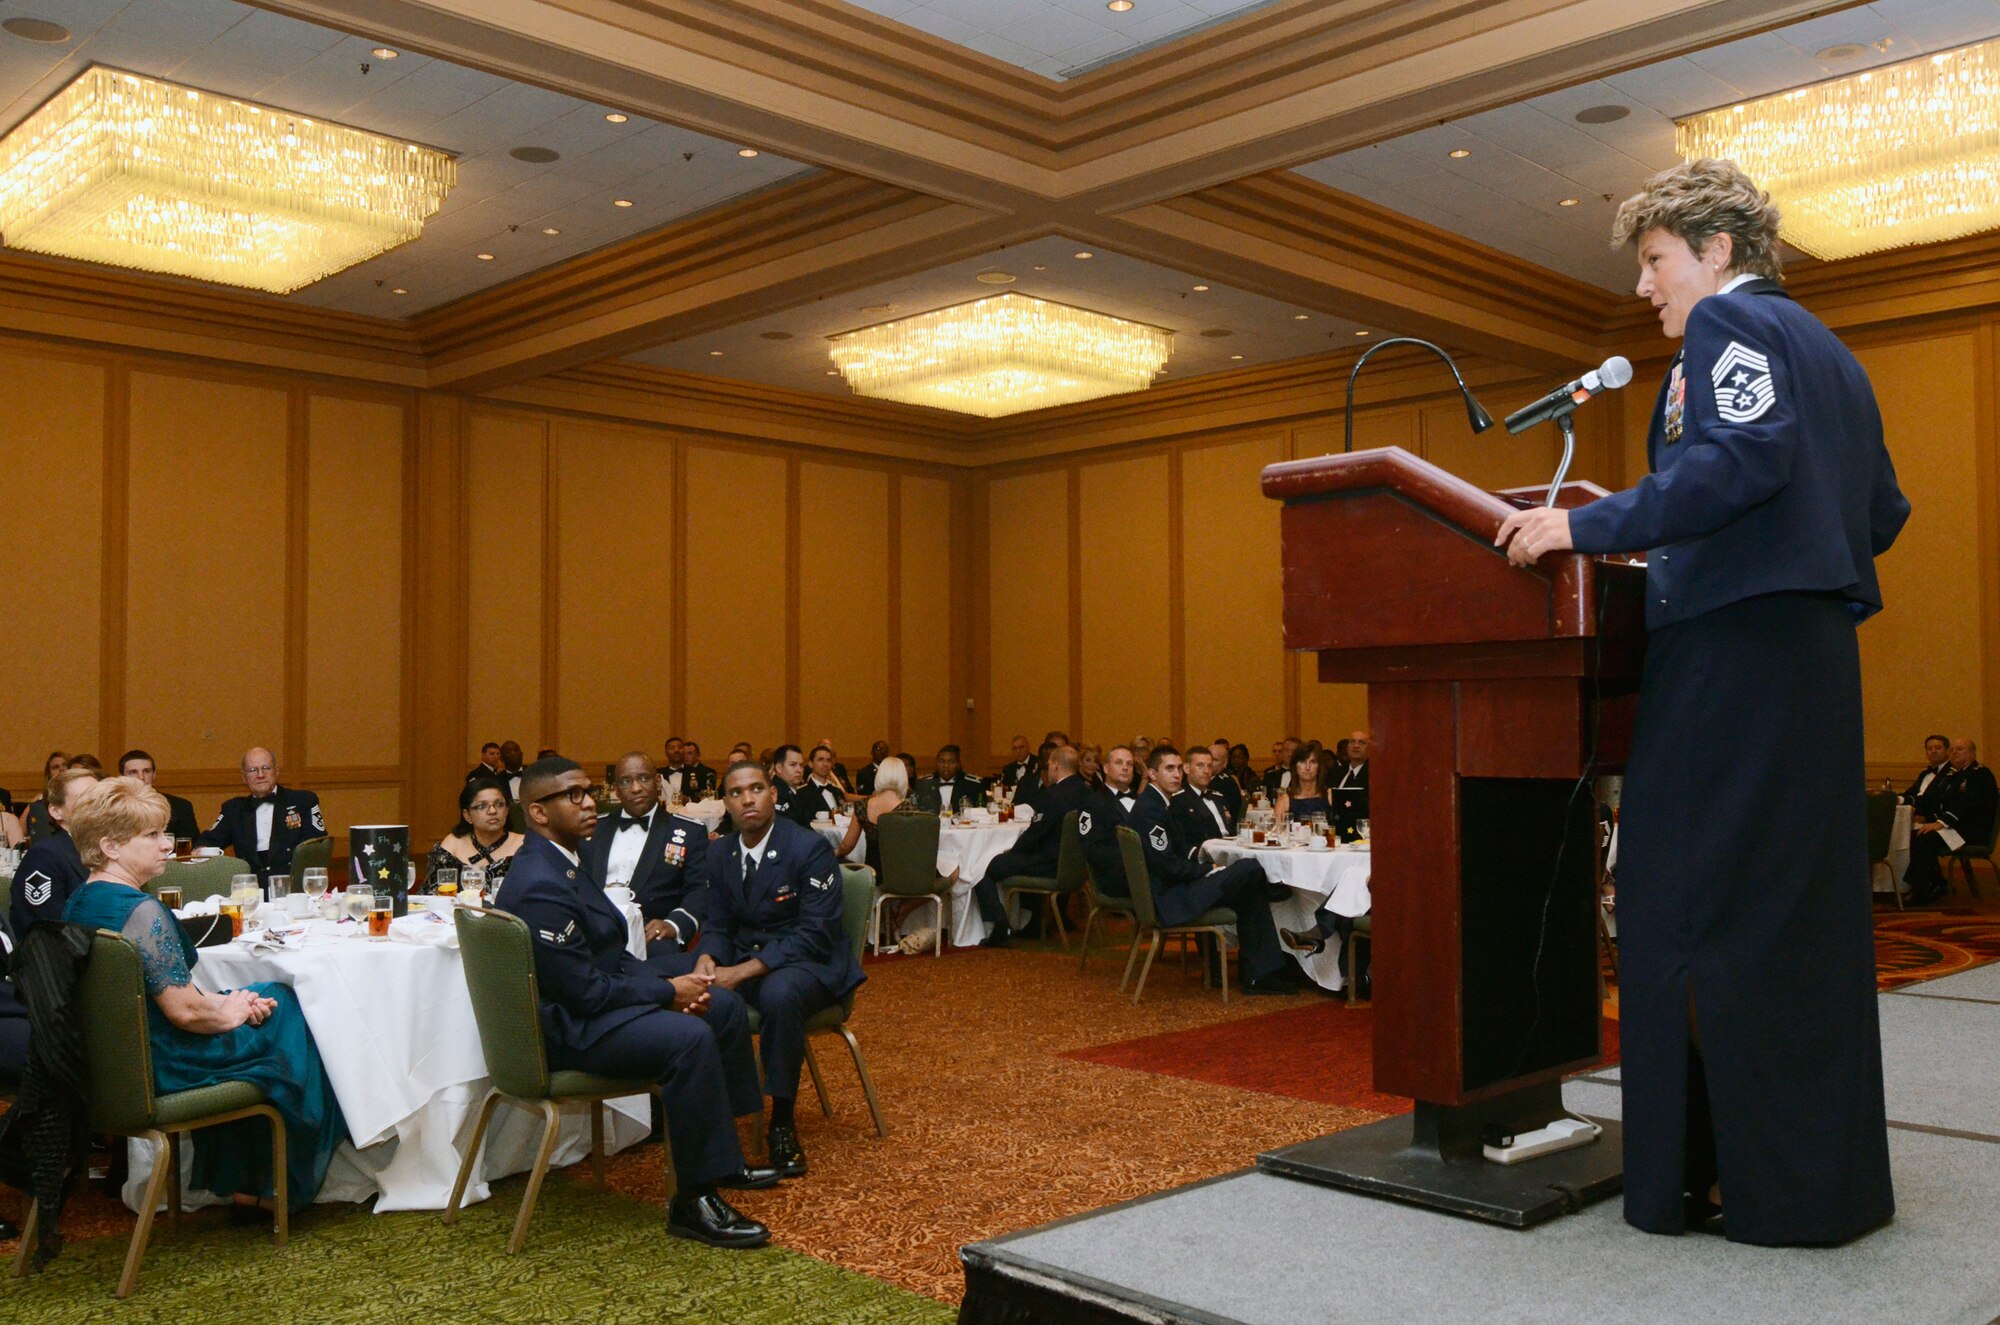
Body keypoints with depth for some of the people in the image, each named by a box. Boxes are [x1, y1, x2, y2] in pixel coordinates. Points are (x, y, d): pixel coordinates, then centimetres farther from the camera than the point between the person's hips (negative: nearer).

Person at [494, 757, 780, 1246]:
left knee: (726, 1009, 13)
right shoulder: (539, 886, -24)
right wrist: (669, 992, -14)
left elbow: (612, 953, 14)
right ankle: (693, 1201, -21)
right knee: (690, 1037, -31)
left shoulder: (564, 860, 10)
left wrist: (671, 985, -2)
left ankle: (721, 1159, 23)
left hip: (594, 999, 11)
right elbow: (585, 991, -25)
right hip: (566, 1028, -11)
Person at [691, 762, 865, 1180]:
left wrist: (744, 971, -28)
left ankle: (783, 1124, -21)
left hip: (809, 962, -5)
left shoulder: (810, 848, -13)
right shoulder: (719, 852, 6)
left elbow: (815, 933, -19)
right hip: (742, 958, 5)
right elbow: (718, 924, 10)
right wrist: (707, 958, -16)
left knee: (779, 994, -38)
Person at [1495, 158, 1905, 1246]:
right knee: (1806, 901, 12)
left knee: (1708, 902, -6)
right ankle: (1828, 1172, 21)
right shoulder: (1826, 349, 23)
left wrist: (1591, 526, -21)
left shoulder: (1729, 323, -4)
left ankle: (1765, 1183, -1)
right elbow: (1883, 511, 22)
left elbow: (1745, 455, -21)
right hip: (1817, 648, 10)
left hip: (1734, 639, -10)